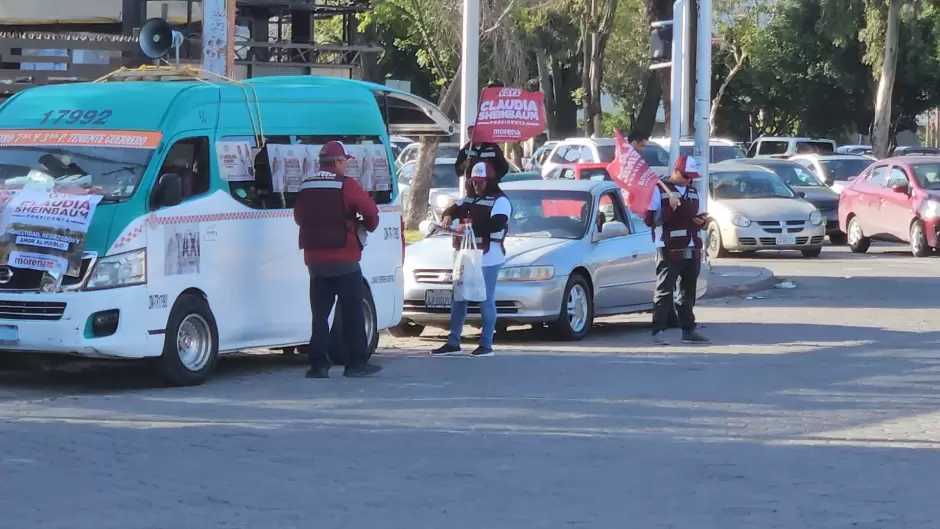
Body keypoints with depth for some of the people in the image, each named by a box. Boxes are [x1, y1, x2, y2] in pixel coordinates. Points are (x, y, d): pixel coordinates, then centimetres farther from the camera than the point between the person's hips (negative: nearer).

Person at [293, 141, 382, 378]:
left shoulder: (306, 187, 8)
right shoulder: (346, 185, -8)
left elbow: (298, 217, 15)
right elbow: (370, 211, -8)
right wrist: (368, 225, 13)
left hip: (315, 259, 5)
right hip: (344, 259, -5)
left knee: (320, 313, 8)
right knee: (352, 313, 1)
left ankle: (318, 364, 3)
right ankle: (356, 363, 1)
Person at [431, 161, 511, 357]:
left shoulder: (500, 201, -8)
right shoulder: (470, 199, 17)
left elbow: (497, 224, -22)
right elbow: (454, 209, 15)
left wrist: (471, 226, -24)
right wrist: (448, 215, -10)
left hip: (488, 258, -8)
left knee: (486, 301, -4)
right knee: (458, 299, 10)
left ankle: (486, 345, 2)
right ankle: (453, 343, 16)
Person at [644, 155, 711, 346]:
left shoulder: (693, 192, 19)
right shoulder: (659, 190, -3)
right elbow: (650, 219, -11)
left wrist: (701, 220, 3)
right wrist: (670, 207, -21)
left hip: (692, 250, 7)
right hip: (669, 250, -7)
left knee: (688, 292, 11)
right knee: (664, 291, -7)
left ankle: (688, 330, 17)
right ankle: (658, 331, -7)